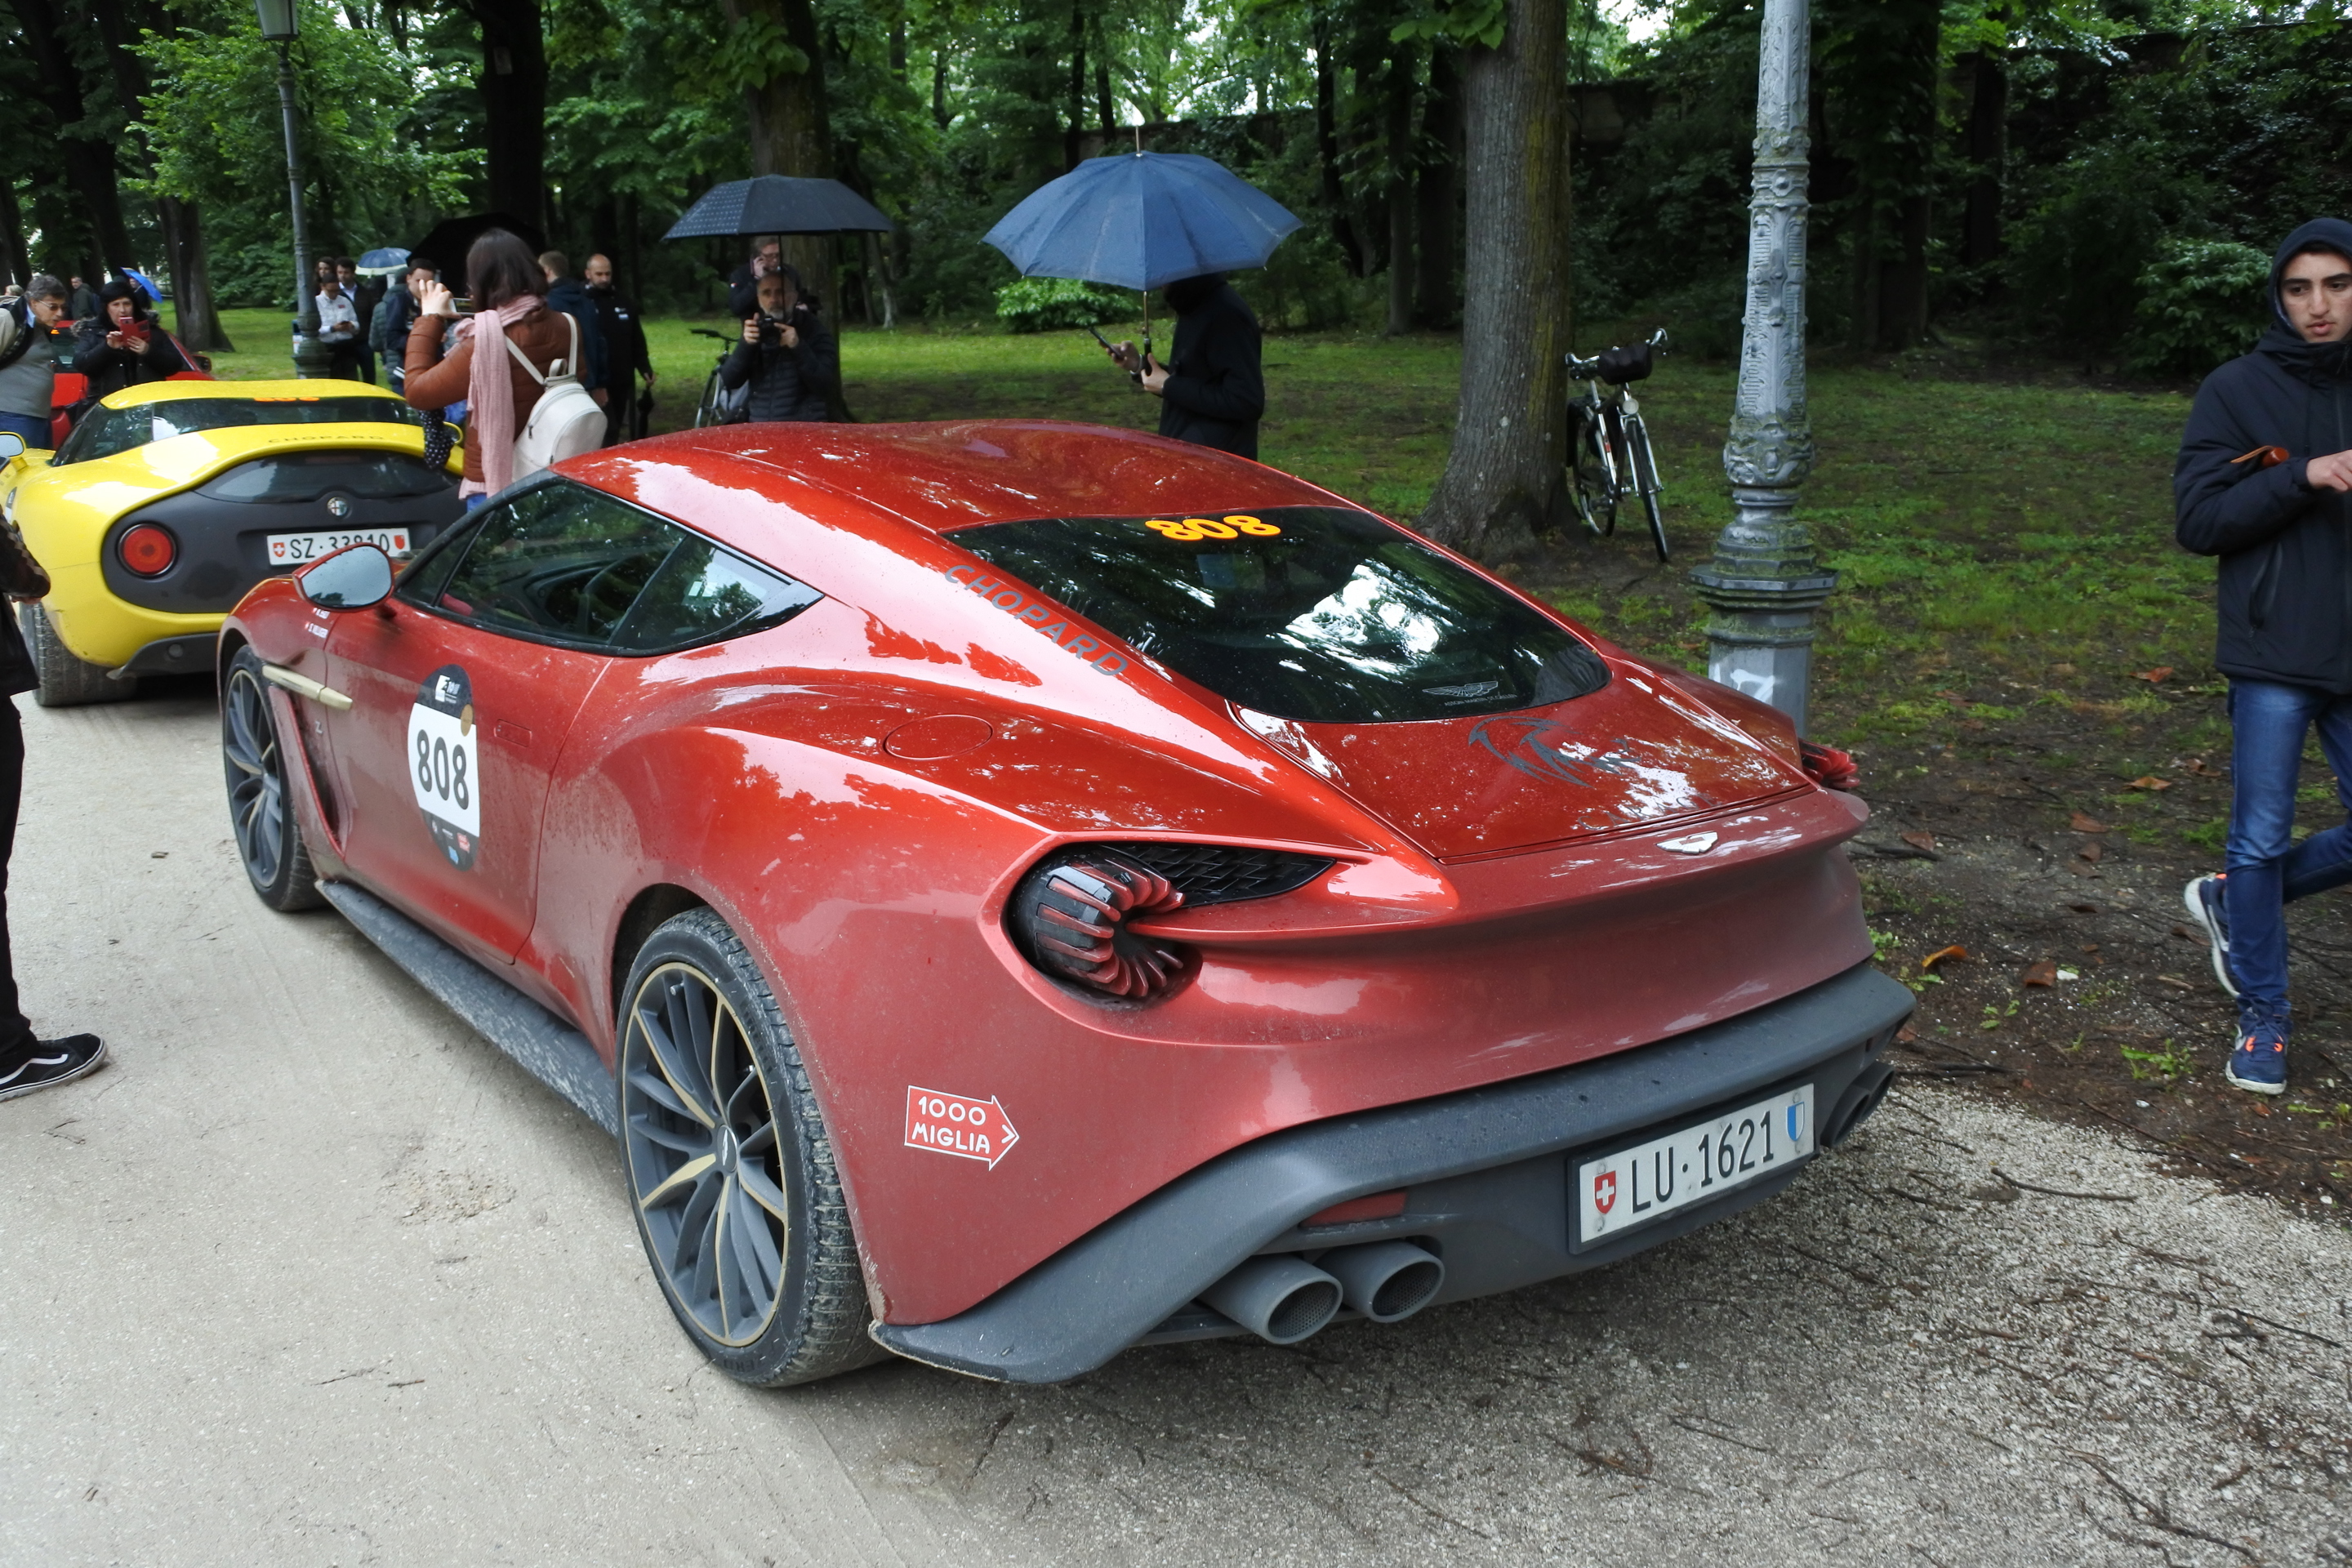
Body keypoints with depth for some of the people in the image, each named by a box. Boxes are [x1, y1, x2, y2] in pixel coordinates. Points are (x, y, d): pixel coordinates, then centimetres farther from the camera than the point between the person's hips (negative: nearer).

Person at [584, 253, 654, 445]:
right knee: (608, 430, -13)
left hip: (621, 380, 6)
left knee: (615, 431, 12)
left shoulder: (625, 303, 13)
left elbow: (637, 342, 15)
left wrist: (645, 370, 4)